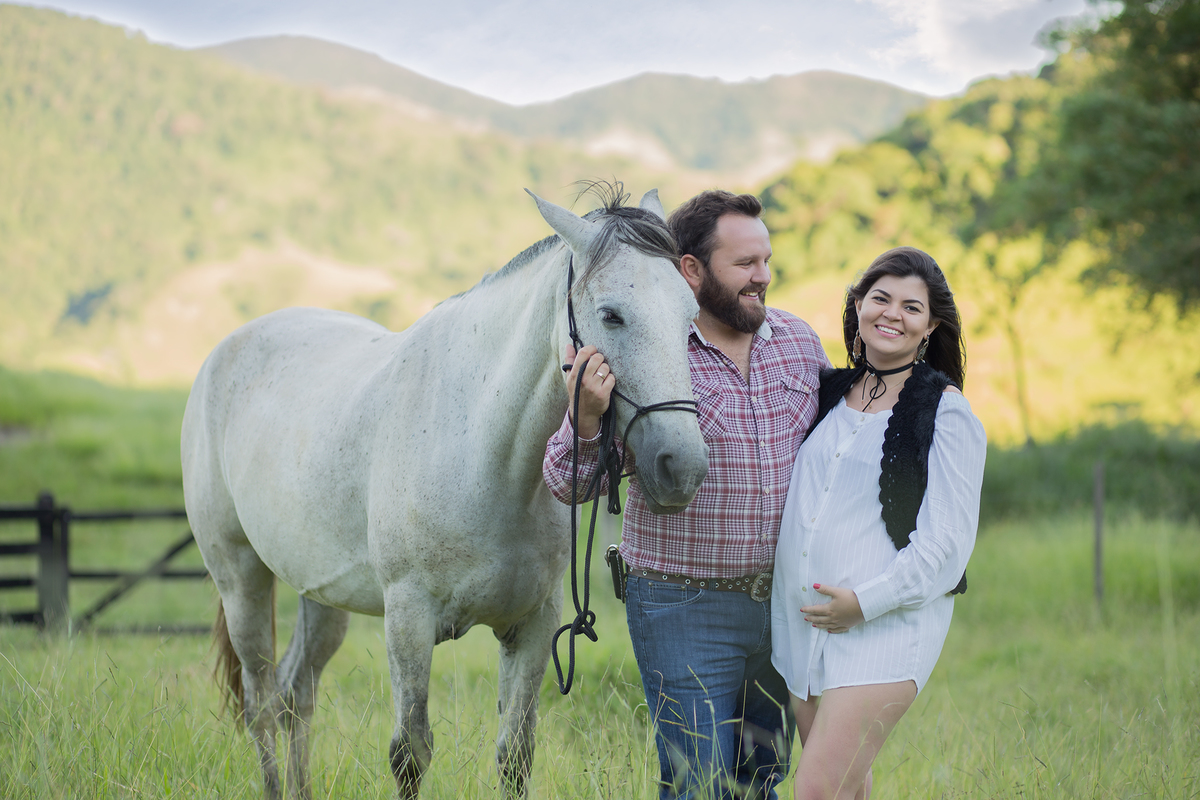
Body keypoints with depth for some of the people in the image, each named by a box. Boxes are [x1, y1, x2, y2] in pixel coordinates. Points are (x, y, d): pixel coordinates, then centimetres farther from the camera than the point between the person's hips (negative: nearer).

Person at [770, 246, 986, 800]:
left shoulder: (947, 411, -3)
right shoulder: (828, 393, 13)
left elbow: (949, 538, -10)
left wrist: (868, 601, -16)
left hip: (890, 623, -6)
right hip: (803, 621, 6)